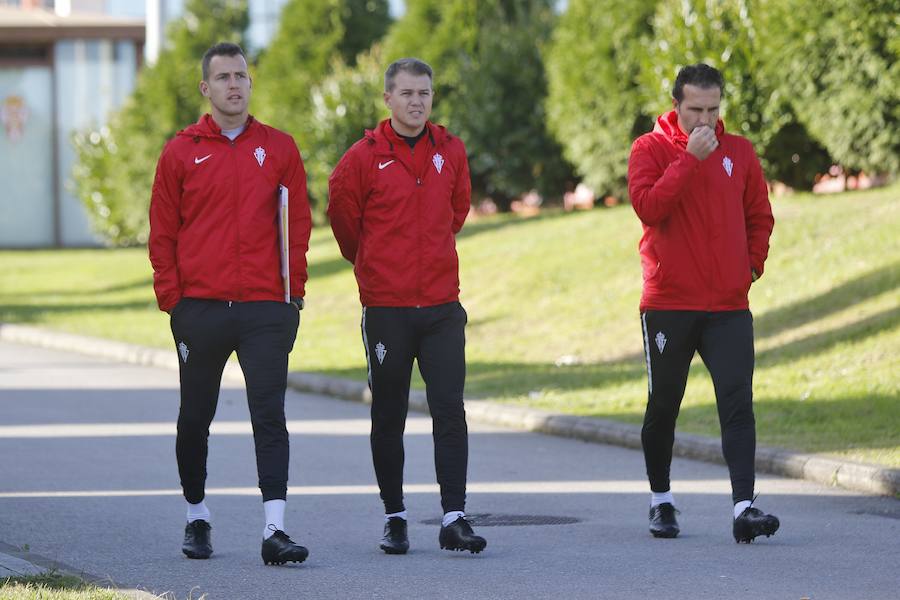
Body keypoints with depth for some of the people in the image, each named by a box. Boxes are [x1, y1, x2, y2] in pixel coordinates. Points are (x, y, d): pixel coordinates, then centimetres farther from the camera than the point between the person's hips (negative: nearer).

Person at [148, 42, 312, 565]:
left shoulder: (280, 148, 6)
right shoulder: (182, 152, 5)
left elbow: (298, 224, 8)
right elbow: (163, 232, 6)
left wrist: (294, 292, 0)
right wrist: (172, 298, -2)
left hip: (266, 308, -1)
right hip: (200, 307, 1)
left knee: (270, 416, -9)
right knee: (195, 418, 12)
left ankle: (275, 530, -15)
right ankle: (197, 518, 28)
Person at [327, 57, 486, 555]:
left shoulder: (450, 151, 5)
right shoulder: (365, 156, -5)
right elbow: (342, 211, 8)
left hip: (442, 307, 2)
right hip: (386, 307, -2)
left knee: (450, 411, -5)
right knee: (388, 416, 7)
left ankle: (454, 518, -4)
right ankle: (394, 518, 16)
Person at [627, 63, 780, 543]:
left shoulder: (738, 152, 8)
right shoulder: (650, 149, -2)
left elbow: (759, 217, 18)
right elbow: (648, 207, -19)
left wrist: (752, 265, 6)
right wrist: (690, 158, -20)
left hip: (729, 306, 2)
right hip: (668, 303, -2)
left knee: (738, 403, -10)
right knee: (663, 406, 10)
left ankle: (743, 507, -17)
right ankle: (661, 500, 27)